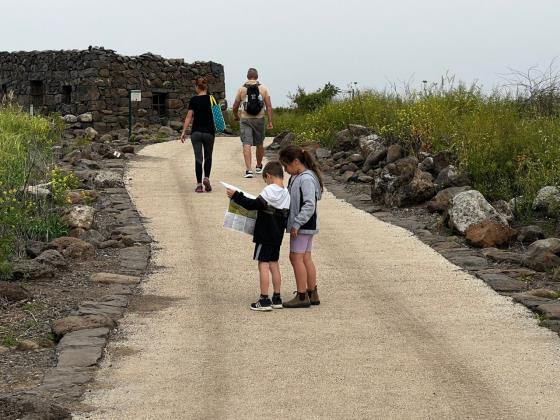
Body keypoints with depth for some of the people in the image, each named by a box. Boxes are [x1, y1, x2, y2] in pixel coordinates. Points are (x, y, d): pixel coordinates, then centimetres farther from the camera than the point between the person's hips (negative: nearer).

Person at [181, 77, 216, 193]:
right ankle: (206, 177, -5)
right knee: (208, 157, 16)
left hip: (196, 132, 0)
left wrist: (184, 132, -2)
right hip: (208, 132, 0)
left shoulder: (193, 100, -4)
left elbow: (189, 117, -6)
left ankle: (199, 184, -1)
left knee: (198, 158, 3)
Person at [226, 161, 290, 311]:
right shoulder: (286, 194, 7)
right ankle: (277, 299, 17)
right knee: (274, 264, 13)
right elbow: (286, 216, 12)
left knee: (263, 265, -4)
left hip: (265, 235, -8)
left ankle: (264, 300, -5)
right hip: (277, 236, 8)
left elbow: (254, 204, -21)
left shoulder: (269, 190, -16)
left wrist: (236, 196, -14)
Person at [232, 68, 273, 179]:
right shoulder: (264, 89, 1)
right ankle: (259, 166, 34)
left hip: (245, 120, -1)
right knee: (259, 144, 17)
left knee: (246, 144, -6)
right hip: (259, 119, 2)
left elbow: (235, 107, 6)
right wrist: (270, 122, -2)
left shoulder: (242, 89, 0)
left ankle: (249, 170, -18)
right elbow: (269, 106, -4)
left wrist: (236, 117, 25)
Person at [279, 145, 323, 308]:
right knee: (306, 259, 13)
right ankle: (312, 294, 19)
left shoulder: (306, 179, -18)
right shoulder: (296, 177, 13)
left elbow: (309, 205, -24)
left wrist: (296, 223, -23)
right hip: (304, 226, 10)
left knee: (296, 258, -6)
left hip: (303, 226, -10)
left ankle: (302, 296, -1)